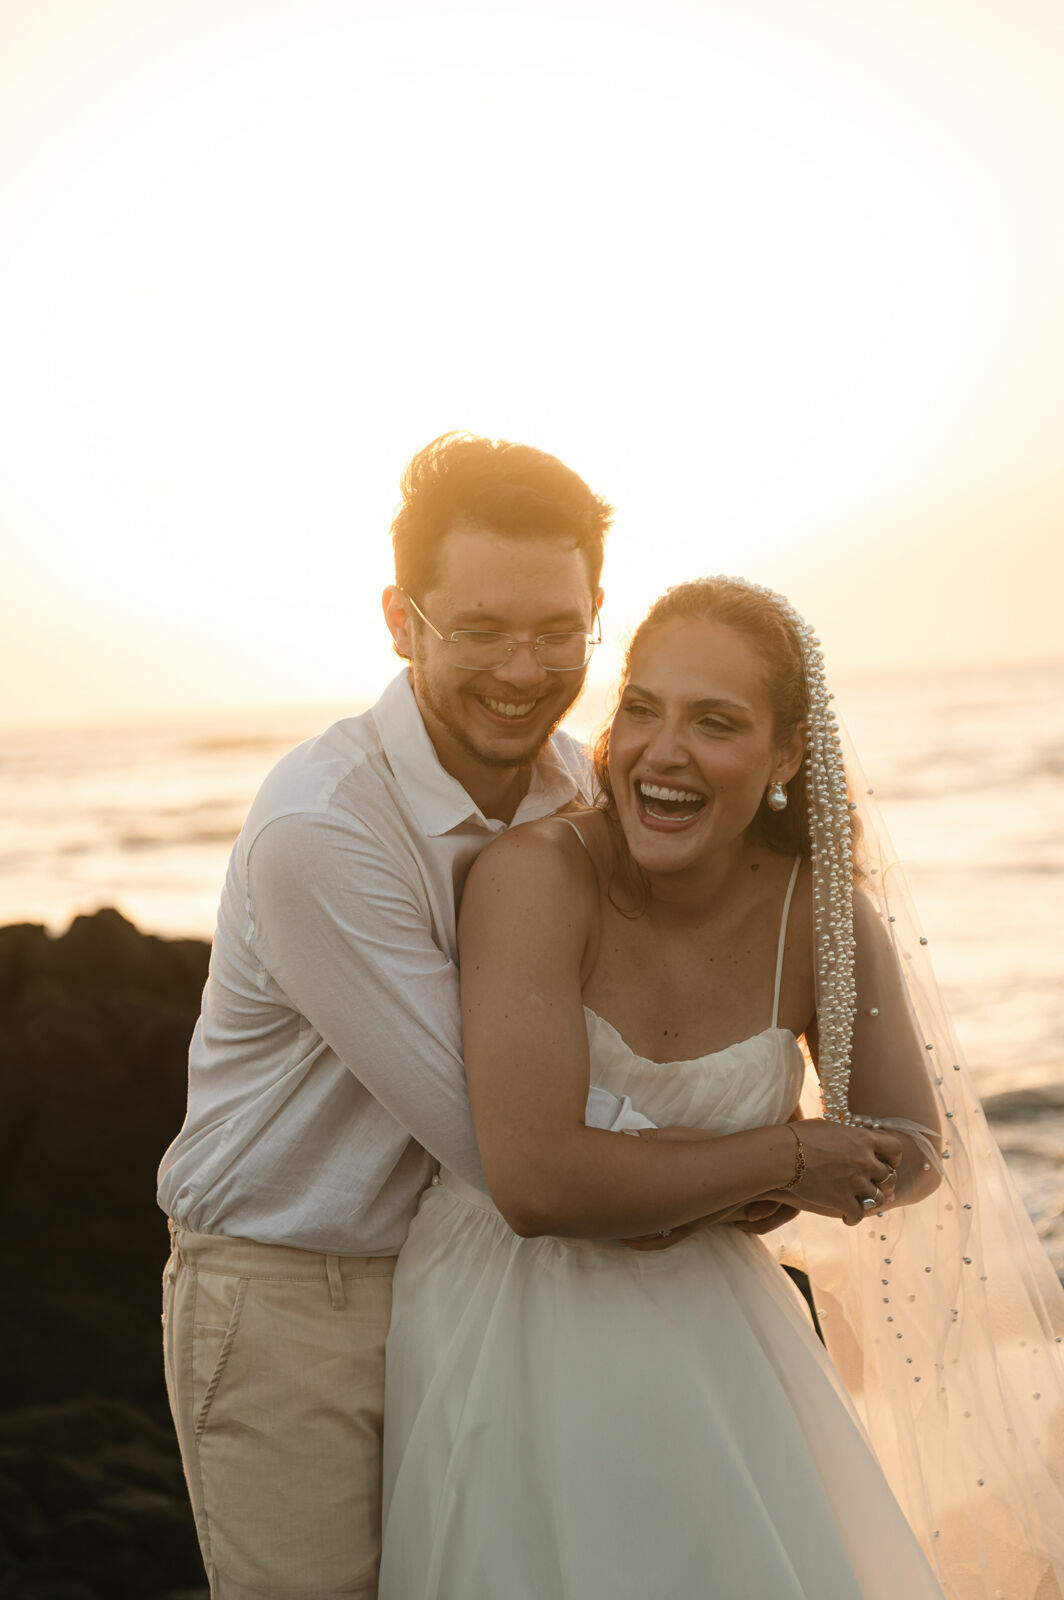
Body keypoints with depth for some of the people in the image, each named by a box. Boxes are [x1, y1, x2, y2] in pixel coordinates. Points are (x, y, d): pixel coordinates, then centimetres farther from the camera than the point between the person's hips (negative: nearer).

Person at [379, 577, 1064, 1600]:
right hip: (513, 1337, -3)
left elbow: (919, 1153, 2)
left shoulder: (822, 915, -10)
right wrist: (786, 1157, -19)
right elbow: (535, 1183, -30)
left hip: (709, 1335, 4)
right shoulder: (537, 873, -22)